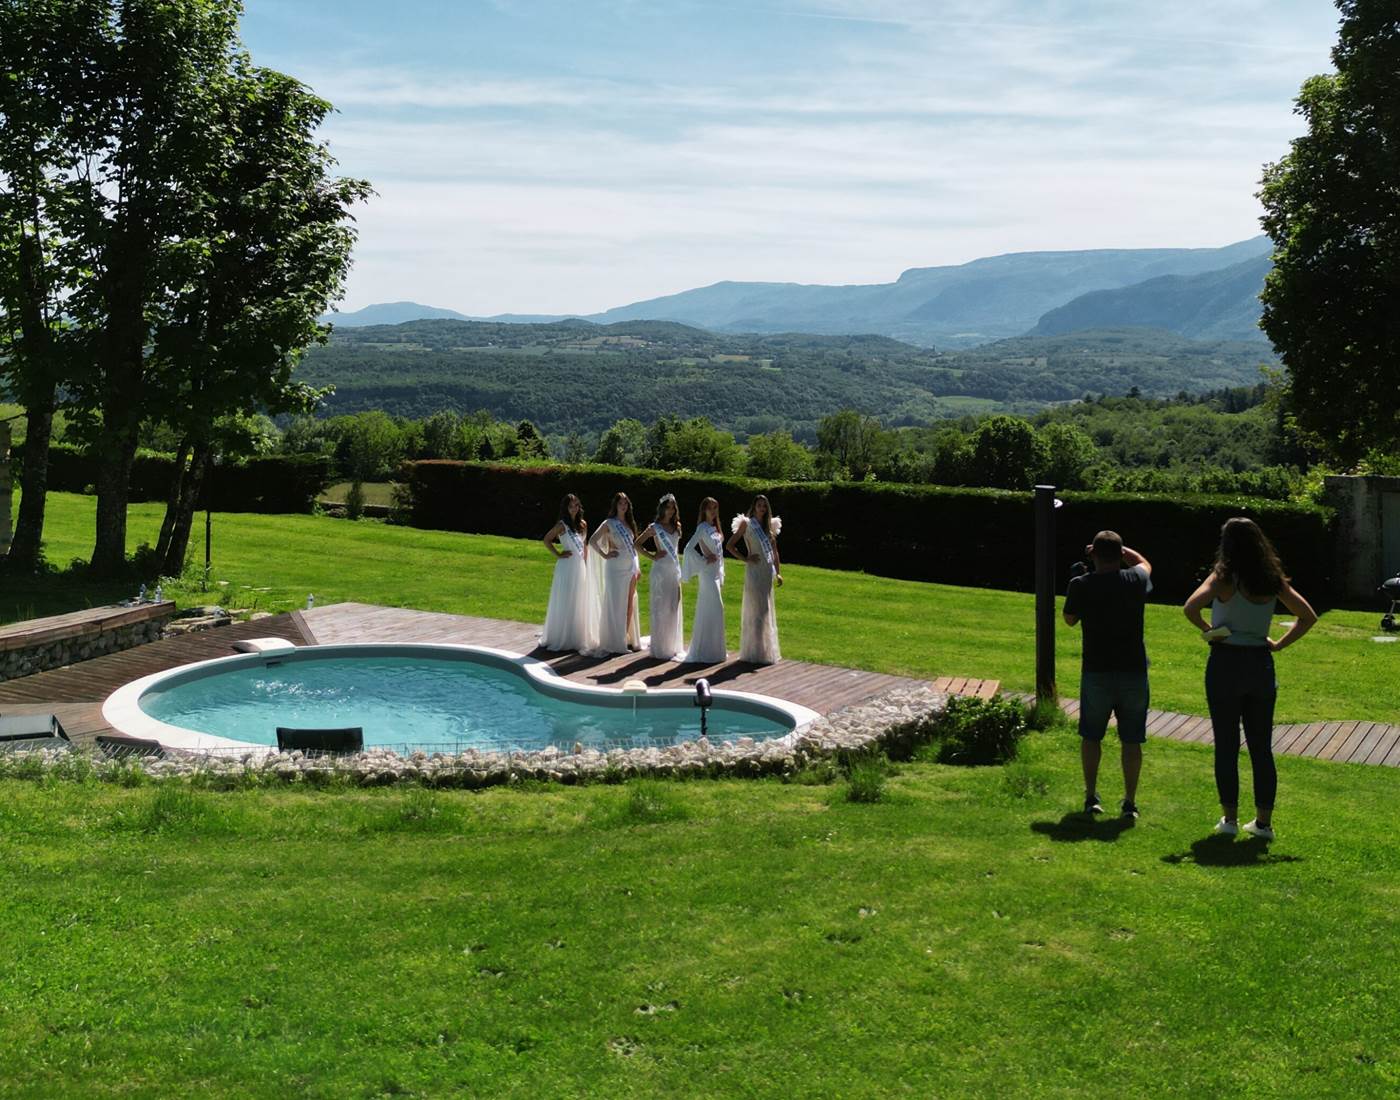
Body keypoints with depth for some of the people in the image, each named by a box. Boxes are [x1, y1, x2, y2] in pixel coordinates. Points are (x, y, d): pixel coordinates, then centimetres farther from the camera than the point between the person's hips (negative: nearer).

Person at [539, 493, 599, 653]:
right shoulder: (562, 525, -7)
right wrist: (558, 555, -7)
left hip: (581, 567, 6)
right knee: (565, 603, -1)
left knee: (580, 603, 10)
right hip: (567, 566, -6)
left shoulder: (583, 524, 10)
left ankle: (578, 637, 19)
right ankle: (561, 639, 5)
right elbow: (546, 540, -5)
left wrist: (586, 564, 11)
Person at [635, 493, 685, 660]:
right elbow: (637, 543, -4)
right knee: (661, 607, -2)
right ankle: (660, 648, 4)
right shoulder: (654, 527, -5)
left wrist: (679, 569, 13)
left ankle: (673, 645, 16)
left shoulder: (676, 526, 10)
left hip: (675, 569, 5)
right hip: (661, 569, -5)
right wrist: (652, 556, -9)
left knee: (674, 607, 8)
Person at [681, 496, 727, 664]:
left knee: (716, 611, 11)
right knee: (711, 611, -8)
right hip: (708, 573, -8)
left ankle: (714, 649, 18)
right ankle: (705, 652, -2)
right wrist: (704, 561, -17)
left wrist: (721, 576, 15)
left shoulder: (714, 528, 14)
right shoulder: (702, 528, -11)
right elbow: (689, 548, -22)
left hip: (717, 573, 8)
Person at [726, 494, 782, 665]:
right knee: (755, 609, -4)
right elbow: (729, 545, -4)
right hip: (754, 570, -6)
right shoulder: (747, 524, -3)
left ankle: (766, 650, 19)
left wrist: (778, 572, 9)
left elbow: (774, 552, 16)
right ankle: (754, 652, 3)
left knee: (766, 610, 10)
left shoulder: (769, 525, 13)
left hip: (768, 571, 6)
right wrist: (745, 558, -9)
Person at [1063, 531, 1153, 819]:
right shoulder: (1136, 580, -4)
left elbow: (1070, 619, 8)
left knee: (1091, 736, 15)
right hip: (1133, 672, 1)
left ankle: (1091, 797, 17)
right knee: (1131, 740, 9)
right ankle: (1130, 803, 12)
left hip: (1096, 673, -1)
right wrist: (1118, 548, 19)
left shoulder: (1081, 585, -10)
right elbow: (1144, 563, 21)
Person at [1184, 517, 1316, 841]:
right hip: (1261, 665, 4)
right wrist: (1279, 644, 6)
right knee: (1262, 747, 11)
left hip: (1226, 664, -4)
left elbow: (1191, 607, -25)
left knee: (1226, 745, 6)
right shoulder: (1273, 580, 2)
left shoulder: (1225, 577, -10)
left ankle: (1230, 818, 10)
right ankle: (1264, 822, 14)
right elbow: (1308, 616, 6)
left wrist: (1207, 630, -9)